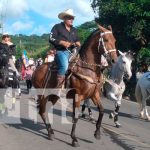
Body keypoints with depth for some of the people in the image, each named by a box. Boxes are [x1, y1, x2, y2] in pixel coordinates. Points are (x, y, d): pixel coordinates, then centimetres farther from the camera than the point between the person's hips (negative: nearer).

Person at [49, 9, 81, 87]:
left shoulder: (74, 30, 21)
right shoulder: (57, 27, 3)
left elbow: (77, 40, 27)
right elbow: (51, 39, -5)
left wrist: (77, 43, 2)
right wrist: (62, 42, -17)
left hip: (72, 52, 7)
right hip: (61, 51, -7)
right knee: (64, 66, -33)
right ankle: (58, 85, -26)